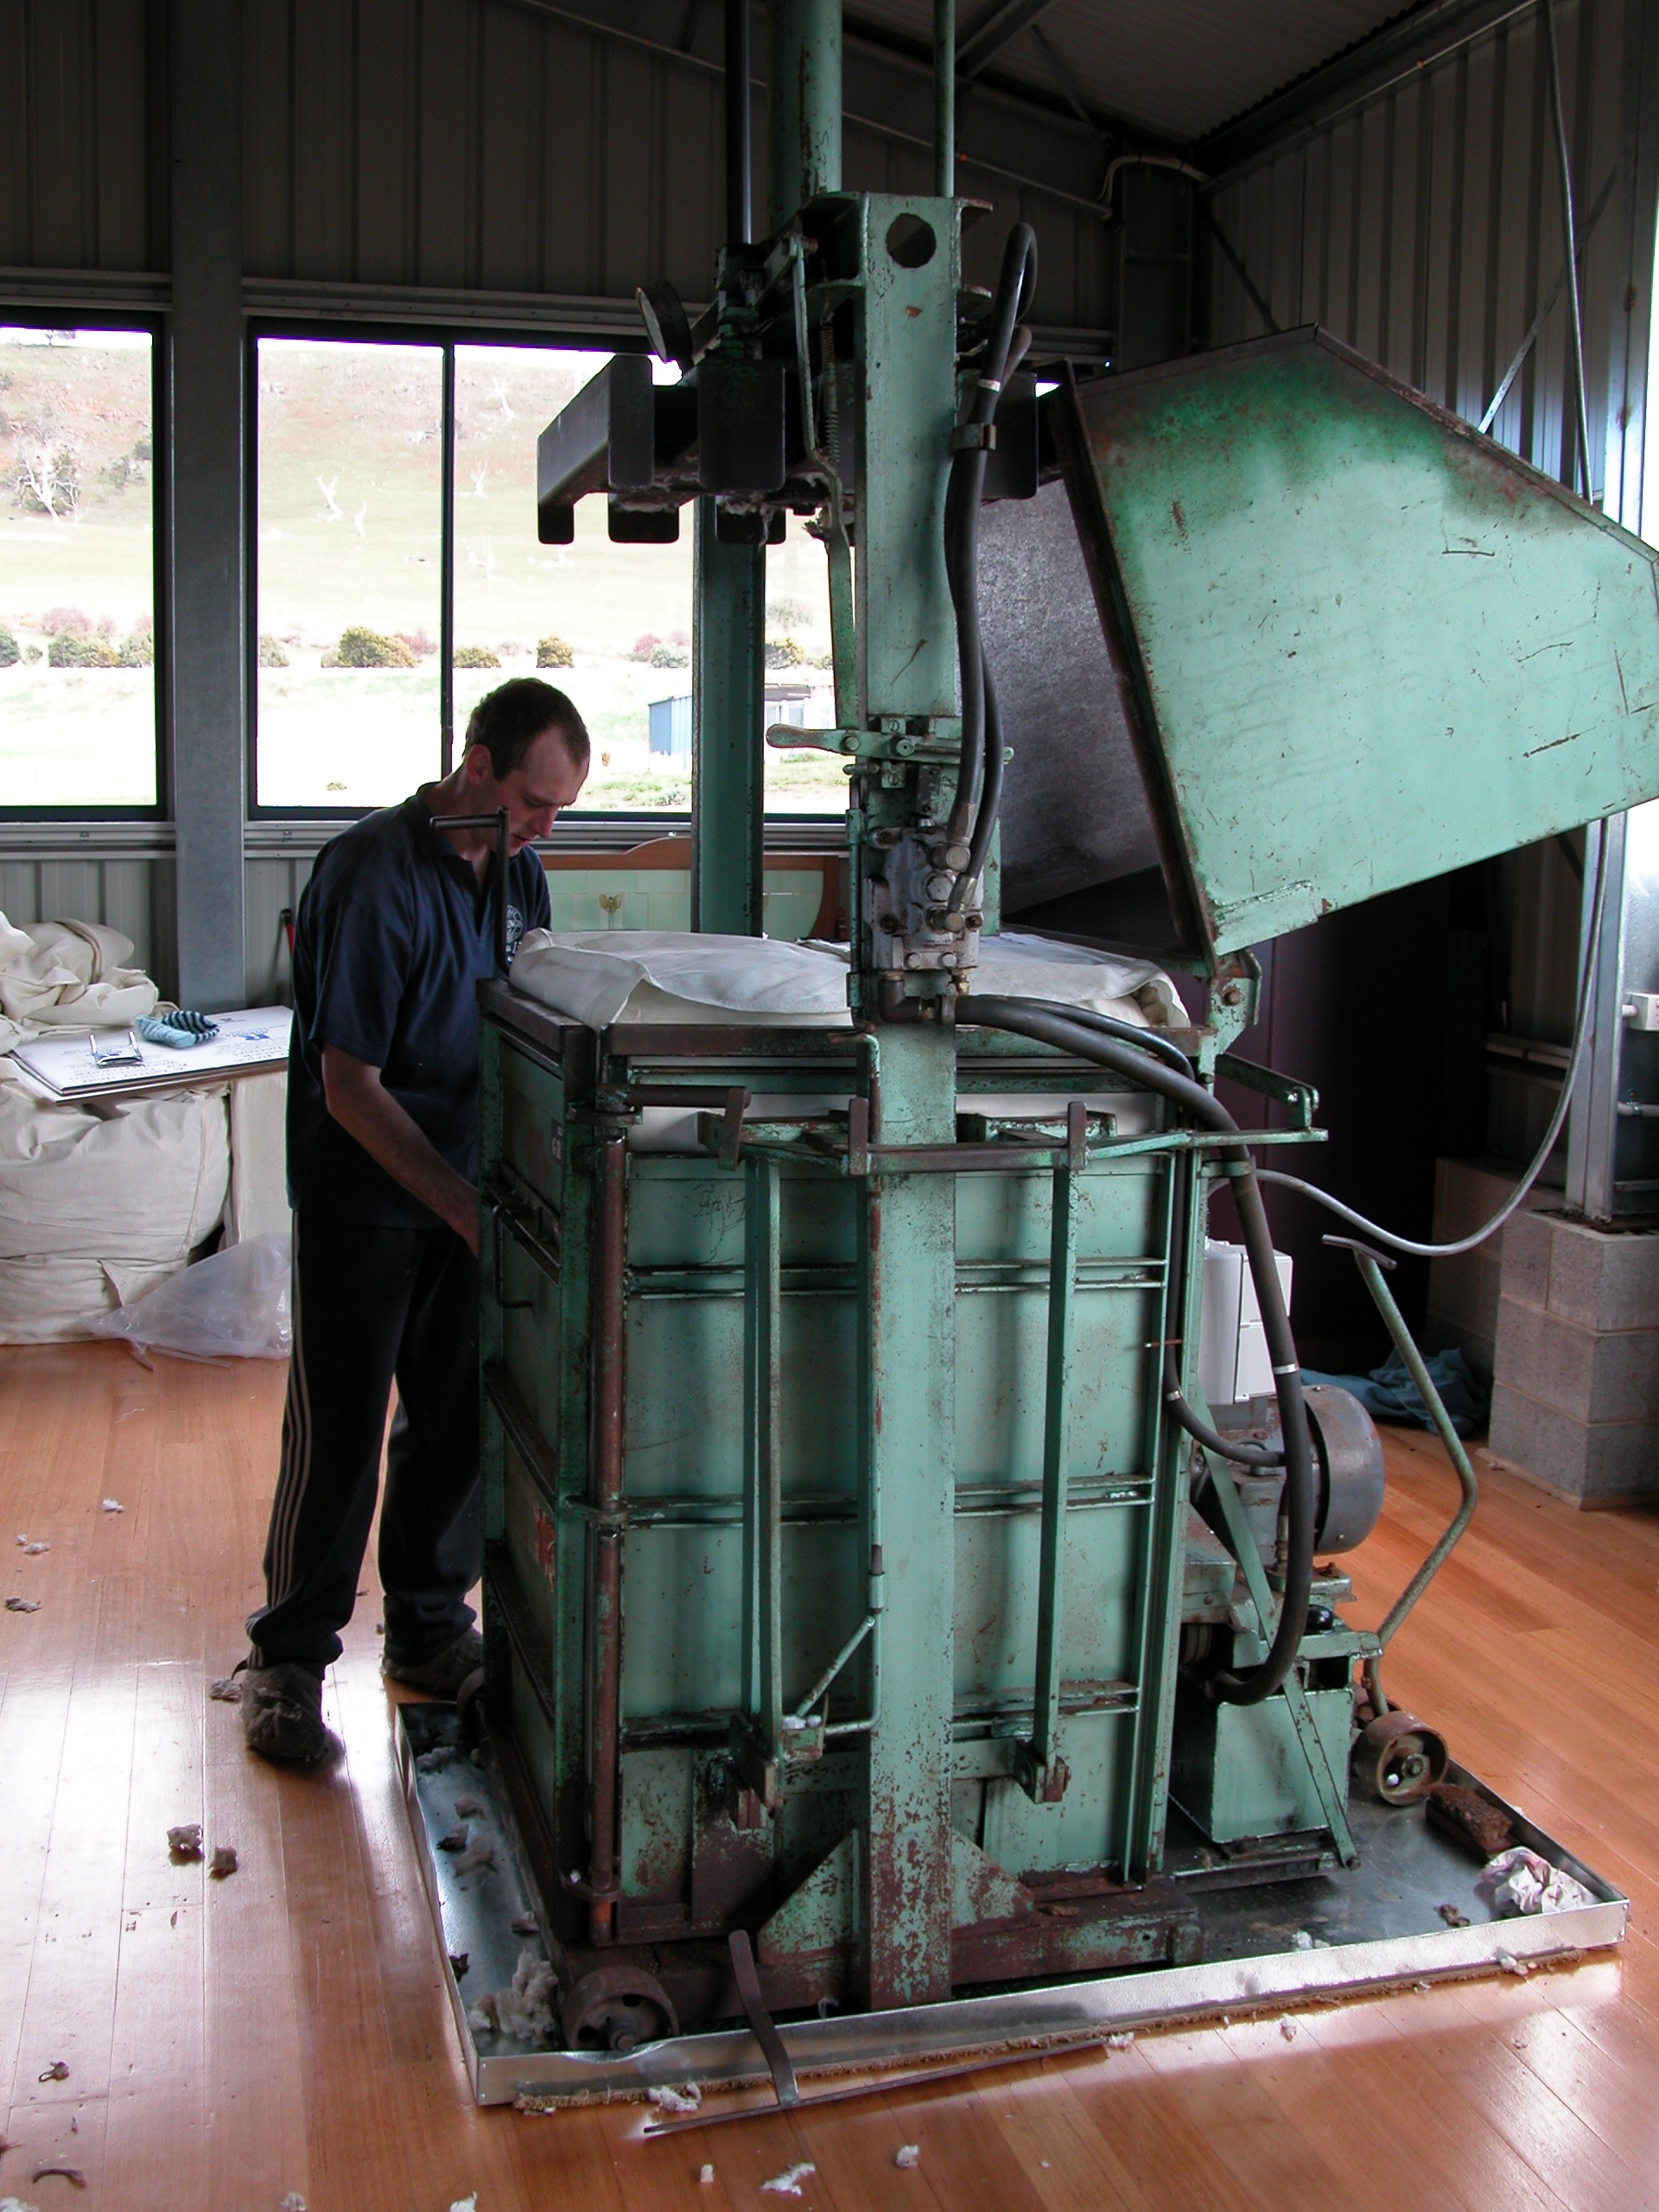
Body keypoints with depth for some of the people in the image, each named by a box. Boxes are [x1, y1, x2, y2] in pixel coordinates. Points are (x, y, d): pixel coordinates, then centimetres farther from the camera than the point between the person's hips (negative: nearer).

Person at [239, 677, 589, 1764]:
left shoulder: (518, 873, 4)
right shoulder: (373, 876, -20)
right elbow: (350, 1086, -21)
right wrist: (466, 1212, -25)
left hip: (470, 1192, 7)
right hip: (363, 1200, -6)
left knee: (459, 1420, 12)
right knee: (339, 1433, 0)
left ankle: (431, 1628, 28)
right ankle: (288, 1659, 16)